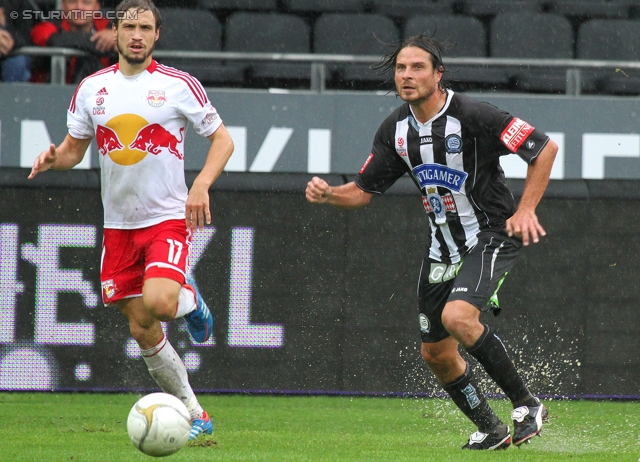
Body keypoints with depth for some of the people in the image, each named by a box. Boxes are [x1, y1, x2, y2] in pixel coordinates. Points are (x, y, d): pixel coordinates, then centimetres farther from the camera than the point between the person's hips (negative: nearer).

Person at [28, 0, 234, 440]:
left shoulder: (178, 85, -5)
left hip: (168, 217, -4)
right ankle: (195, 416, 18)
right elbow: (75, 147, 13)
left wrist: (202, 185, -16)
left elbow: (222, 138, 0)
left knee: (158, 303, -28)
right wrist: (55, 157, -10)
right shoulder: (92, 88, 5)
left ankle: (189, 298, 8)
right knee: (143, 331, 4)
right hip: (119, 223, 4)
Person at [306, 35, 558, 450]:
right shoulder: (395, 130, 0)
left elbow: (545, 148, -16)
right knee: (436, 352, 8)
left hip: (493, 235, -7)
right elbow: (365, 190, 10)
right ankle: (491, 430, 27)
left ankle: (527, 404, -16)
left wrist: (526, 209, -22)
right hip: (443, 245, 7)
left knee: (457, 317, -30)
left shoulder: (471, 116, -20)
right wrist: (328, 194, -11)